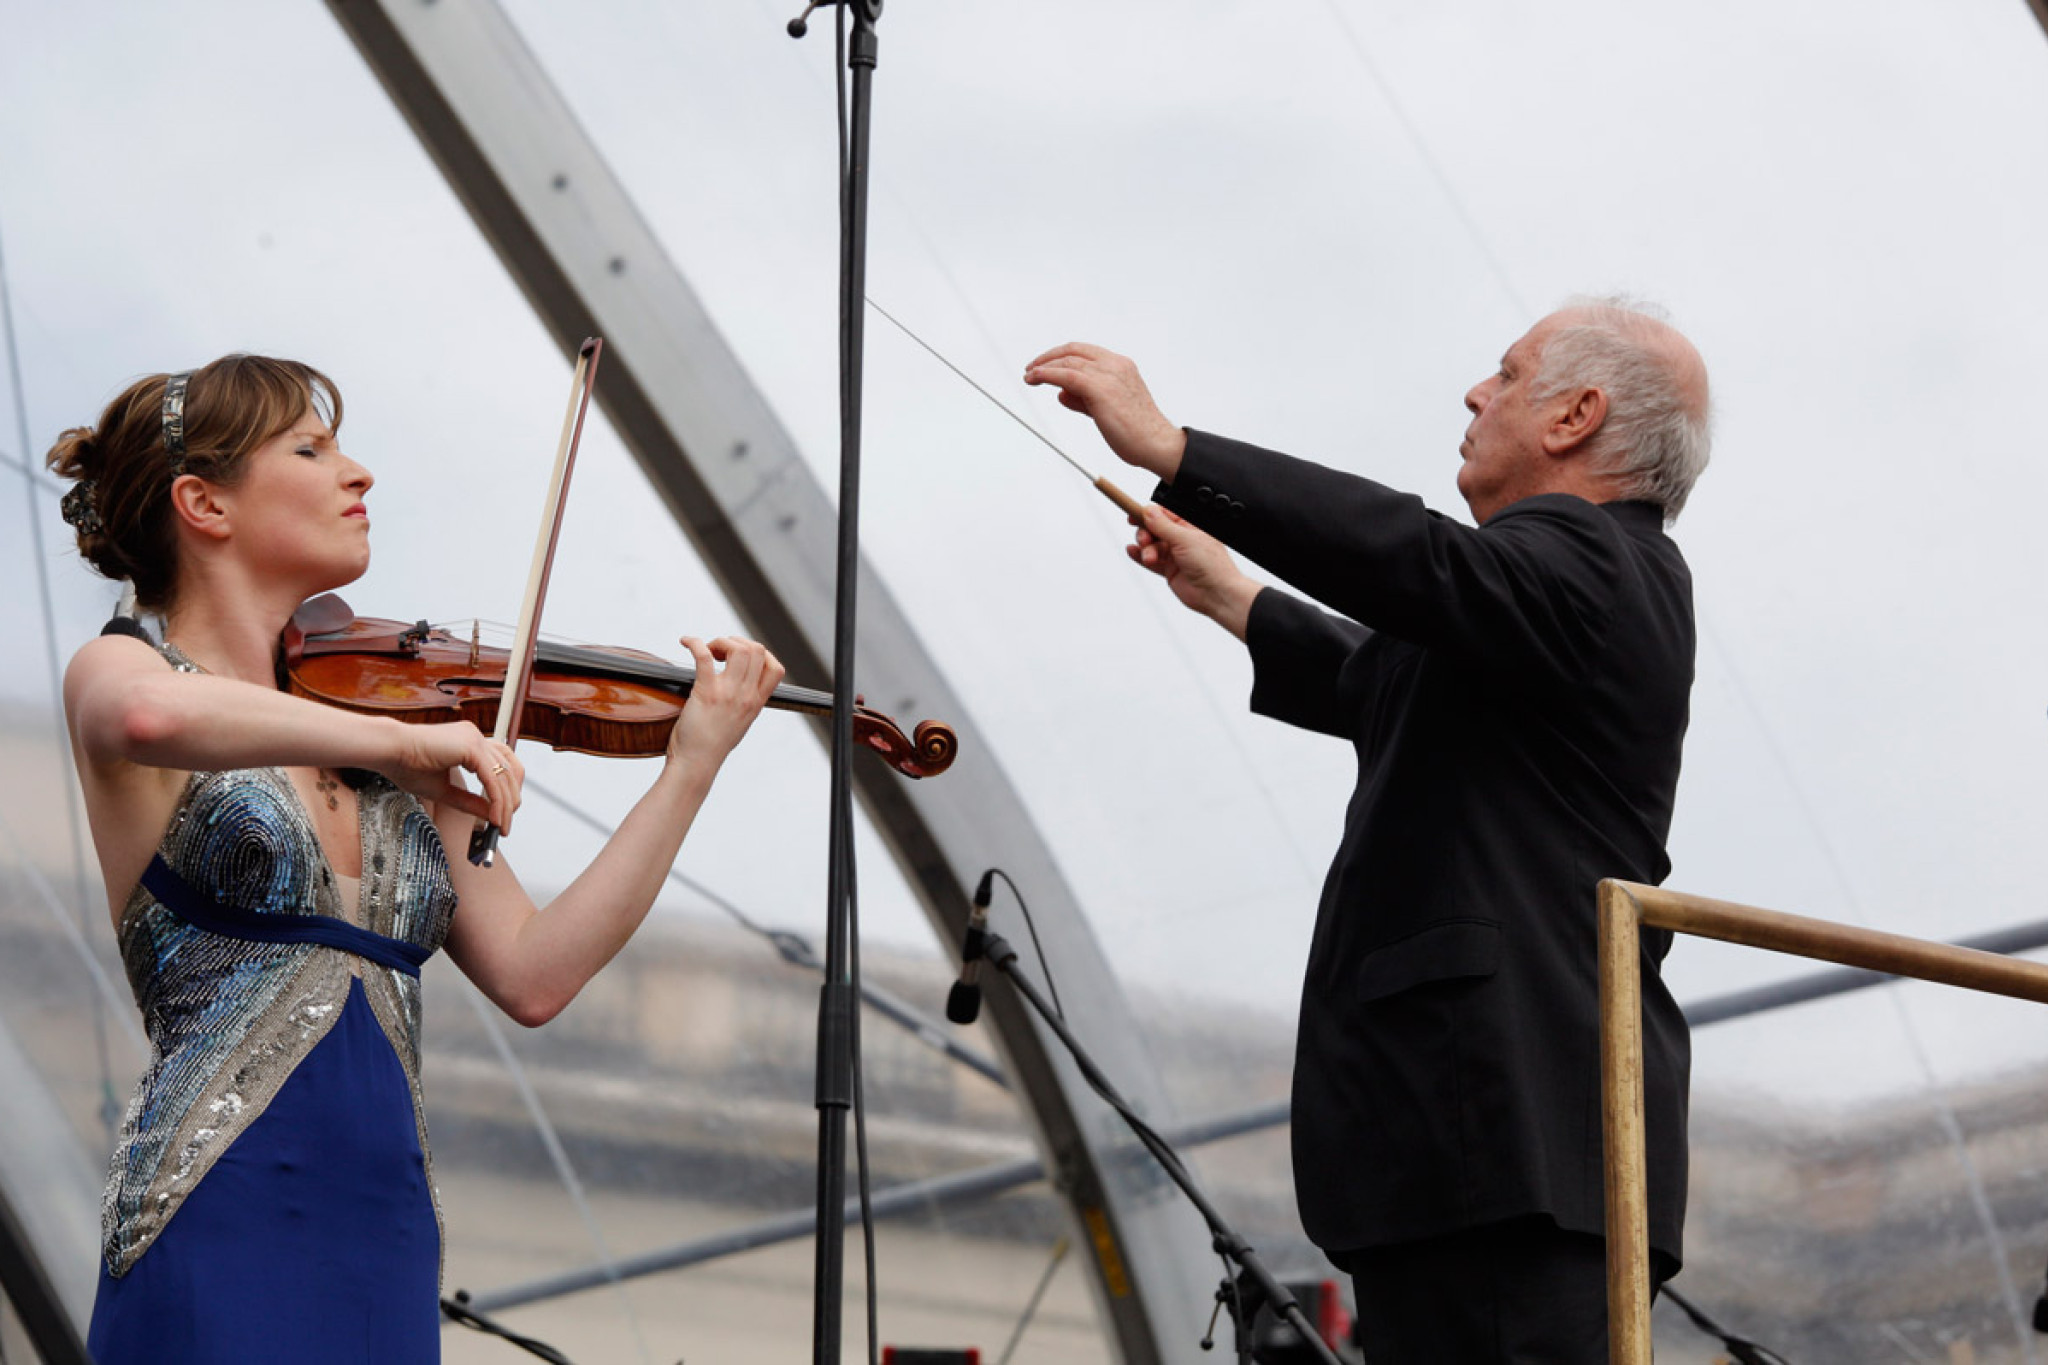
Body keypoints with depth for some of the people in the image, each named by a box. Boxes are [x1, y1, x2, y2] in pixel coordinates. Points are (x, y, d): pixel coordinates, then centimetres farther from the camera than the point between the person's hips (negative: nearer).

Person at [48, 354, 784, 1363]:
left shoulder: (401, 775, 15)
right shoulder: (116, 670, 1)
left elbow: (533, 977, 6)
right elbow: (149, 716, -25)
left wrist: (695, 759, 6)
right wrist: (400, 743, -21)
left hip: (391, 1241, 5)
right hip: (221, 1233, -5)